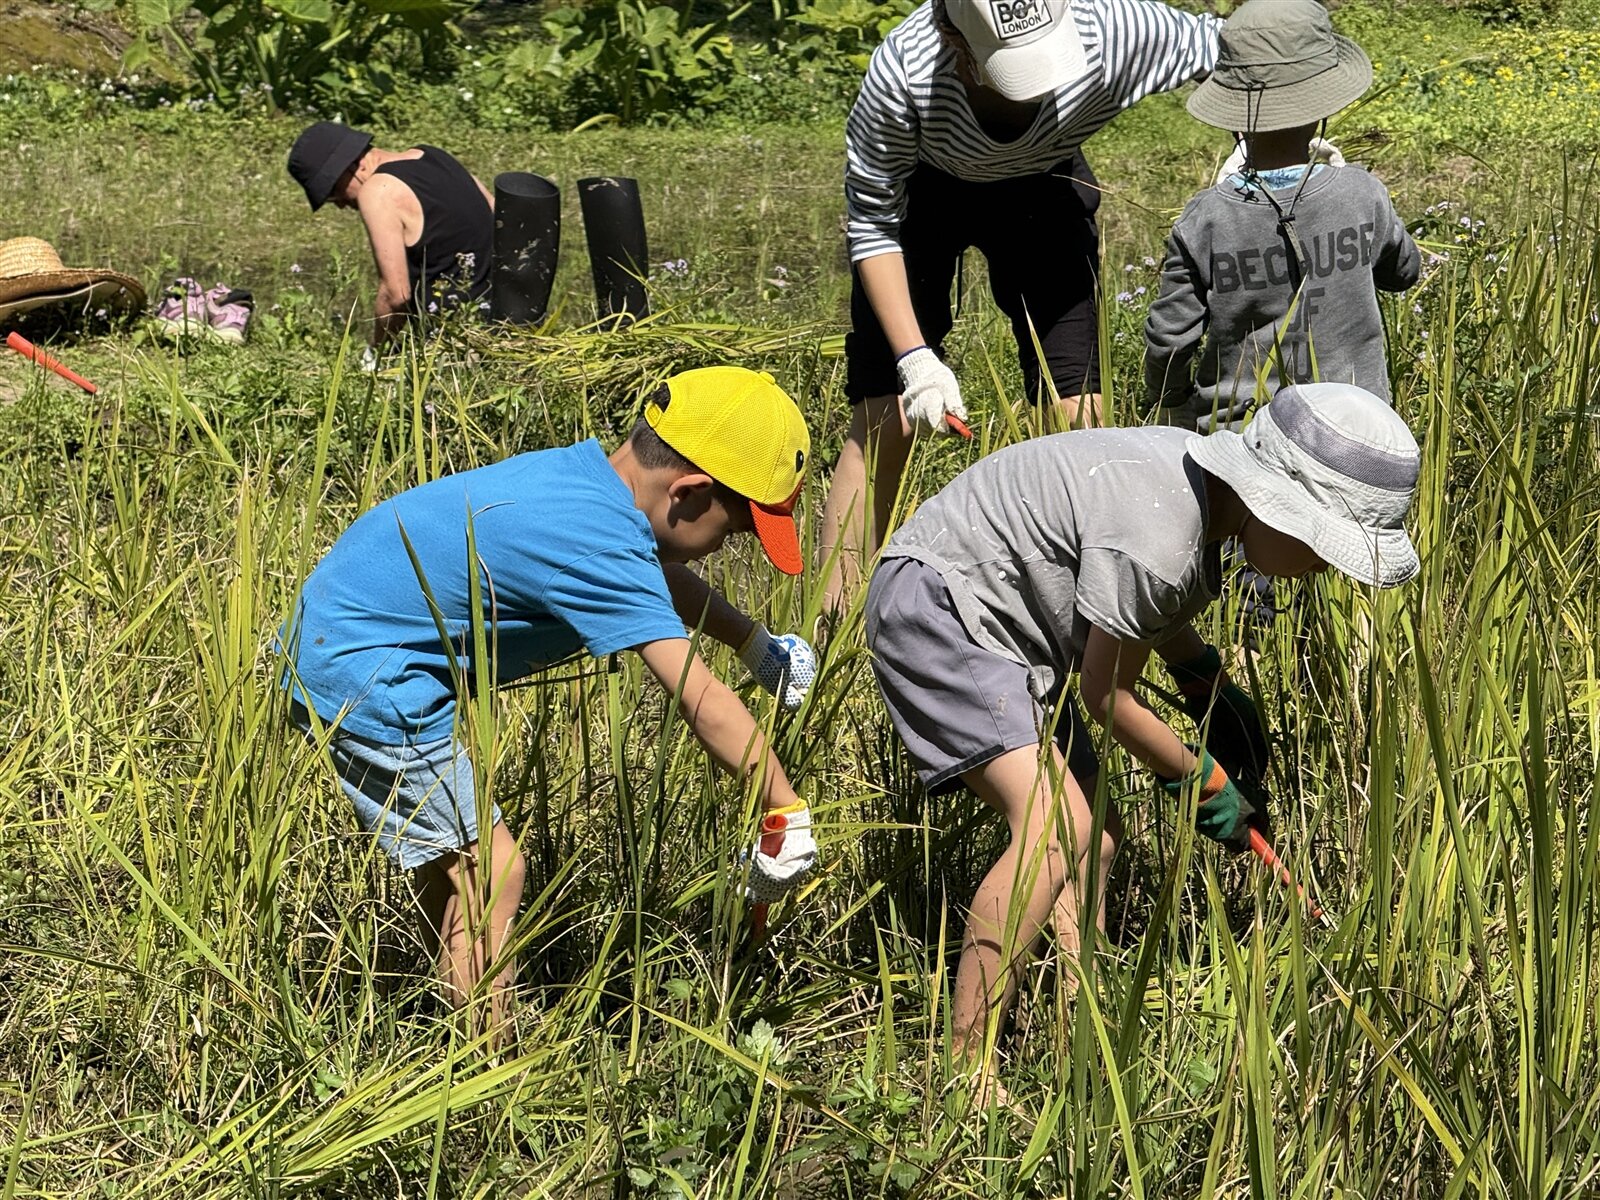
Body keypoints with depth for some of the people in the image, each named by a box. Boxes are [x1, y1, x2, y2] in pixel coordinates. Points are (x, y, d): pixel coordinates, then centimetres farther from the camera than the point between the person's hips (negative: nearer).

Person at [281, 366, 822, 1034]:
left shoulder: (589, 473, 3)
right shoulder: (601, 543, -26)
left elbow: (659, 575, 26)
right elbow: (699, 699, -25)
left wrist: (756, 644, 23)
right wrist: (788, 813, -19)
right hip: (362, 677, -11)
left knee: (455, 861, 22)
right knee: (489, 871, -9)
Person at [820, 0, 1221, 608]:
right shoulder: (901, 74, -39)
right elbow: (871, 222, -23)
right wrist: (914, 357, -31)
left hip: (1043, 187, 2)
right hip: (920, 189, -2)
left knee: (1078, 420, -6)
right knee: (880, 429, -8)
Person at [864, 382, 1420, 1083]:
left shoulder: (1199, 488, -1)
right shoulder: (1153, 540, -31)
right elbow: (1106, 694, -17)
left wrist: (1210, 689, 14)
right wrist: (1202, 781, -5)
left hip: (1001, 625, 11)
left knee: (1093, 835, 9)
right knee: (1054, 827, -24)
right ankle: (964, 1071, -20)